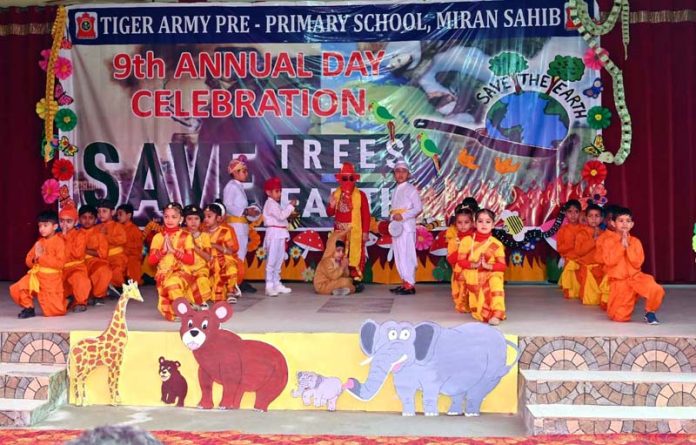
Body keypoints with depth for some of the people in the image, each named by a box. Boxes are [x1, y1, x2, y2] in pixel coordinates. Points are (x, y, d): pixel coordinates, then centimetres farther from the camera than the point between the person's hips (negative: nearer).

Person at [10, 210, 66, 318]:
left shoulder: (59, 241, -8)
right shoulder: (39, 241, 11)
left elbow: (60, 263, -18)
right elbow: (28, 262, 14)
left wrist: (42, 256, -20)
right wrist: (34, 258, -9)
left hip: (51, 278, -6)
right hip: (36, 275, 6)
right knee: (15, 289, -15)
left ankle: (64, 299, 24)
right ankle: (28, 308, 8)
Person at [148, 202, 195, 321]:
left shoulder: (185, 236, 2)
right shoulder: (158, 237, 8)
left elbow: (190, 260, -7)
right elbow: (151, 260, 4)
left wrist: (174, 250, -14)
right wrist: (163, 250, -12)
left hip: (180, 272, -3)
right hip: (163, 273, 3)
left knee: (173, 282, -35)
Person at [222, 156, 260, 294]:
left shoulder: (239, 187, 18)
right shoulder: (231, 186, -10)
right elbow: (228, 206, -19)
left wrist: (250, 210, 3)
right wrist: (246, 211, -22)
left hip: (241, 224, 10)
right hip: (234, 223, -10)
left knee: (242, 253, 12)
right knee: (237, 253, -11)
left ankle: (240, 282, 18)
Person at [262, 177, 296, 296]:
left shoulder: (275, 204, 21)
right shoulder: (271, 204, -11)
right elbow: (281, 216, -22)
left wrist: (290, 213, 10)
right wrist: (291, 206, -16)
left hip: (280, 235, 10)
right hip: (274, 234, -10)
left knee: (279, 260, 14)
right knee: (271, 260, -10)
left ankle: (276, 284, 21)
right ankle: (269, 286, -10)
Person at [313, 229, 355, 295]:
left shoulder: (340, 261, 6)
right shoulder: (327, 261, -19)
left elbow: (346, 276, 2)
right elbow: (333, 276, -30)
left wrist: (345, 267, -14)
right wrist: (342, 267, -28)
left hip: (331, 283, 10)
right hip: (323, 286, -10)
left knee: (350, 280, 12)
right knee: (345, 281, -22)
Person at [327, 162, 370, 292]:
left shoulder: (360, 195, -2)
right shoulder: (335, 194, 9)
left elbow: (366, 215, -3)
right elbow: (330, 213, 13)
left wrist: (365, 231, -6)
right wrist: (331, 205, -8)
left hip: (355, 232, -3)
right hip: (340, 231, 3)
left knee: (356, 255, -4)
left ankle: (357, 280, 4)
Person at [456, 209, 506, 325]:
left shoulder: (496, 244, -5)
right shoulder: (467, 240, -2)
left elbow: (502, 266, -7)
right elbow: (461, 261, -4)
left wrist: (488, 266, -25)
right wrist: (474, 264, -22)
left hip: (490, 275, -2)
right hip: (473, 279, 2)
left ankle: (496, 314, -36)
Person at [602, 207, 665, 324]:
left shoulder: (635, 241, 3)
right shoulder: (609, 241, -2)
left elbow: (638, 263, -7)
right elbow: (609, 261, -16)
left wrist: (627, 246, -13)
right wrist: (621, 245, -16)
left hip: (635, 277, 1)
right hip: (618, 281, -1)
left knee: (656, 289, -30)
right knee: (620, 317, -9)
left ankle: (650, 312, 0)